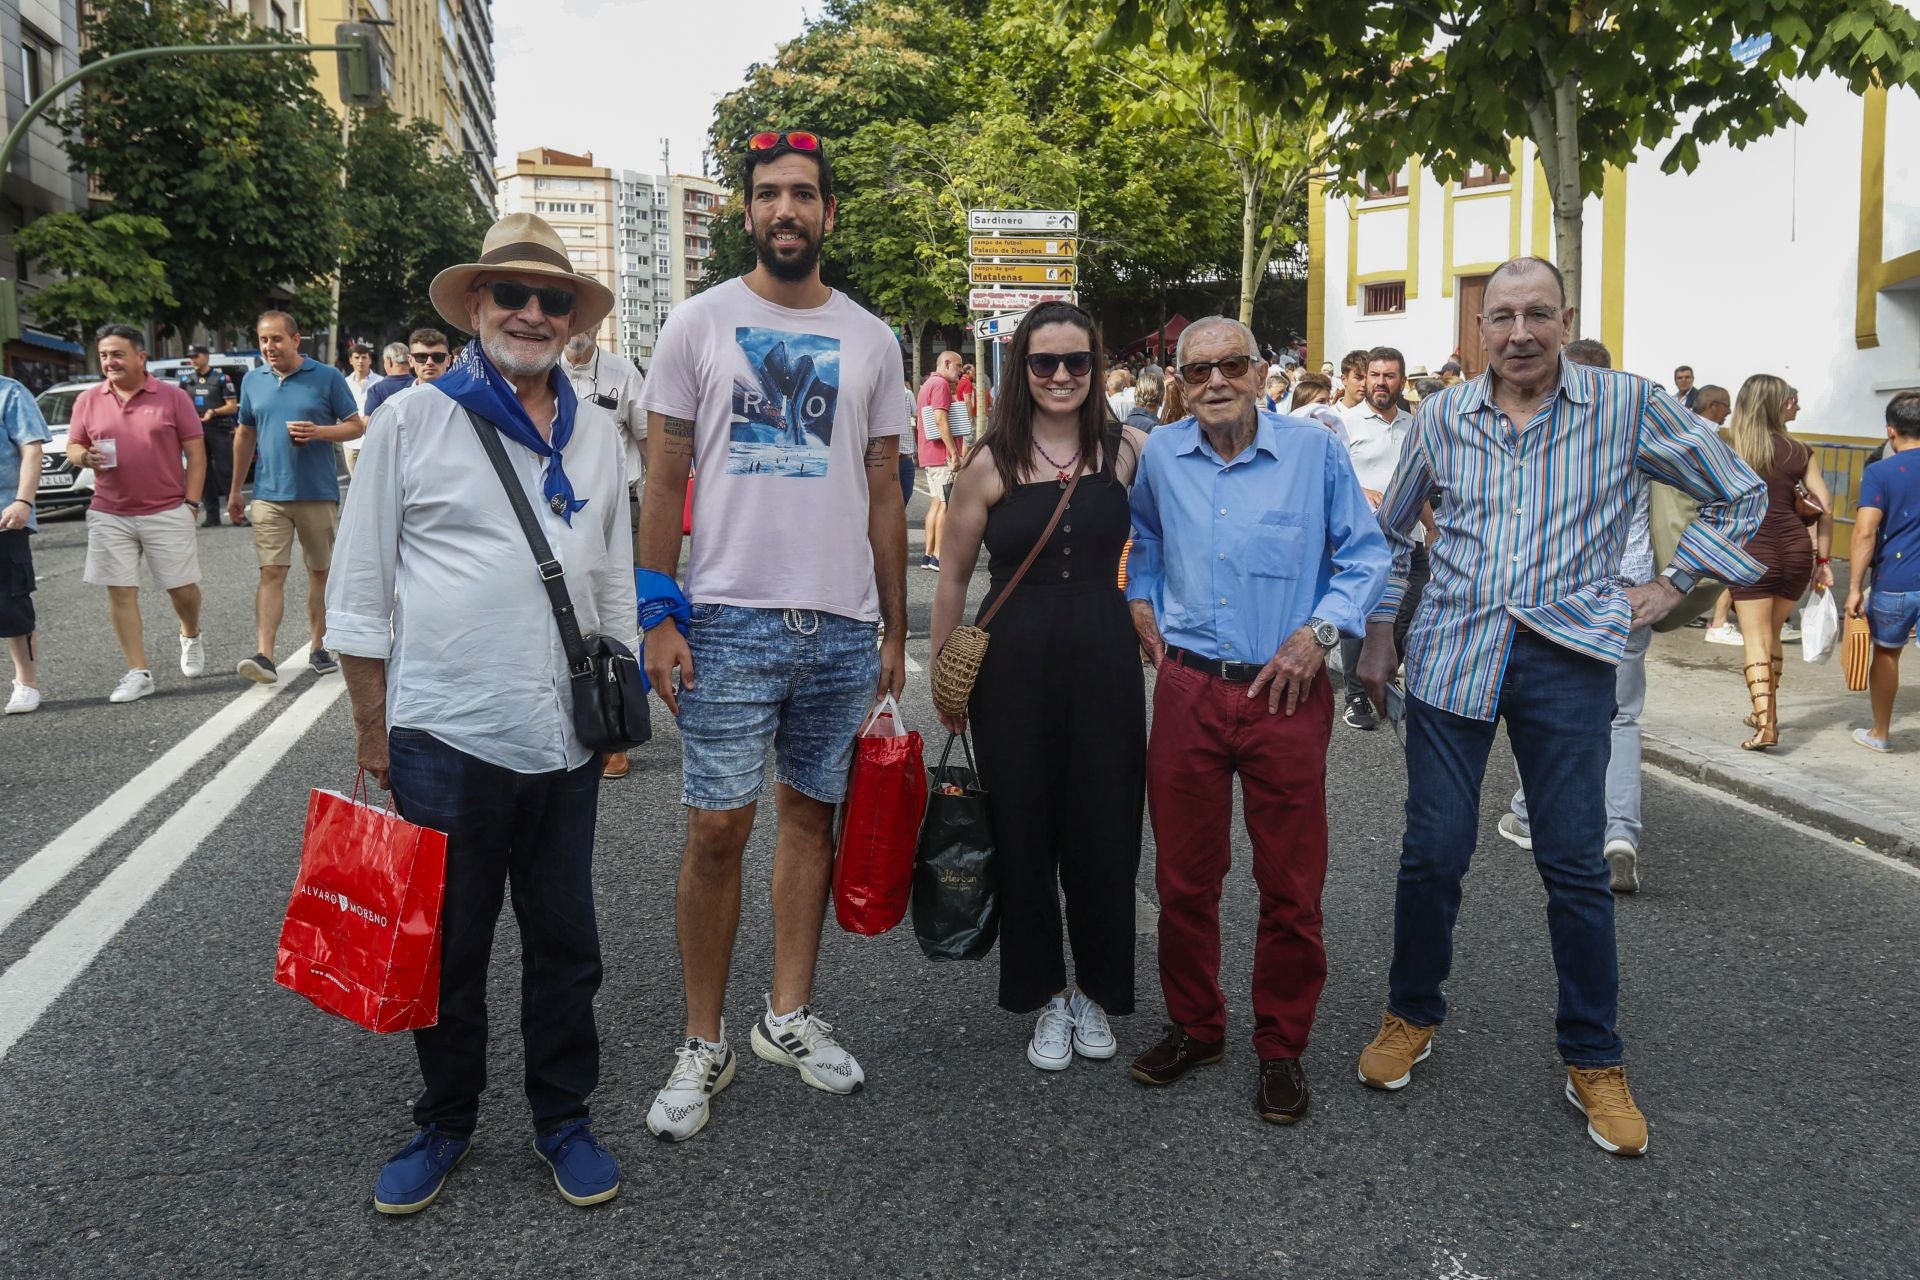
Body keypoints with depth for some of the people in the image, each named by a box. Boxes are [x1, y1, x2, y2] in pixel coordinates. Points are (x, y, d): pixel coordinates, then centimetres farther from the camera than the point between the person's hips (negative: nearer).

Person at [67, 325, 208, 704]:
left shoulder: (172, 396, -1)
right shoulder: (88, 400, 6)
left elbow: (195, 453, 0)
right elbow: (72, 449, 12)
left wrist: (191, 502, -6)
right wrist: (84, 457, -12)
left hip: (168, 513, -2)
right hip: (110, 515, 2)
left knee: (182, 588, 4)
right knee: (120, 592, 1)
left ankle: (191, 637, 36)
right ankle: (138, 673, 7)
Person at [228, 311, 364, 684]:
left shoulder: (327, 377, -1)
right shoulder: (252, 381, 9)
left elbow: (355, 426, 0)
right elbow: (245, 435, 18)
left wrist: (318, 432, -18)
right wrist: (235, 490, 18)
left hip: (318, 494, -1)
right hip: (269, 495, 2)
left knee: (321, 572, 8)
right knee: (271, 573, -7)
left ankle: (318, 647, 21)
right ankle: (264, 655, -12)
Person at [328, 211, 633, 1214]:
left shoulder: (596, 433, 10)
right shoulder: (412, 420, -1)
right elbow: (360, 590, 0)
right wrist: (372, 731, -1)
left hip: (566, 741, 3)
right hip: (446, 735, -3)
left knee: (564, 942, 13)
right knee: (448, 947, 10)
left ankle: (563, 1119, 28)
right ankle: (444, 1123, 29)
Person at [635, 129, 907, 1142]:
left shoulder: (870, 340, 10)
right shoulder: (699, 324, 3)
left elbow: (883, 495, 12)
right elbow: (663, 482, 2)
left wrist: (893, 630, 9)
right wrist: (658, 616, -7)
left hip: (842, 628, 3)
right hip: (730, 619, -3)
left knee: (811, 815, 11)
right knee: (717, 831, -3)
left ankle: (788, 1017, 26)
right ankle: (703, 1044, 12)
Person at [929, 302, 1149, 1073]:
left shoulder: (1128, 450, 0)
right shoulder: (990, 465, -3)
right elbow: (955, 578, 4)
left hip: (1103, 661, 1)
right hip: (1013, 667, -1)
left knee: (1104, 831, 8)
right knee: (1023, 833, 8)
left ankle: (1096, 991, 29)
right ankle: (1045, 995, 28)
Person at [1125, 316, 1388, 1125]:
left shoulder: (1314, 452, -3)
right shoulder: (1160, 455, 6)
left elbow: (1364, 555, 3)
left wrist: (1319, 631, -9)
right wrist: (1141, 603, 13)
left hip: (1286, 693, -2)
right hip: (1187, 689, 3)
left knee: (1291, 885, 4)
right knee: (1184, 876, 10)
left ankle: (1282, 1049, 21)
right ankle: (1193, 1027, 29)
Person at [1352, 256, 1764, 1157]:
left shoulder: (1628, 406, -1)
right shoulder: (1442, 417, 5)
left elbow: (1738, 494, 10)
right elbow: (1390, 531, 17)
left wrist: (1670, 586, 3)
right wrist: (1377, 637, 14)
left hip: (1568, 653, -1)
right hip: (1452, 651, 1)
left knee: (1576, 864, 4)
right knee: (1432, 851, 5)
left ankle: (1593, 1059, 20)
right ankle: (1411, 1015, 26)